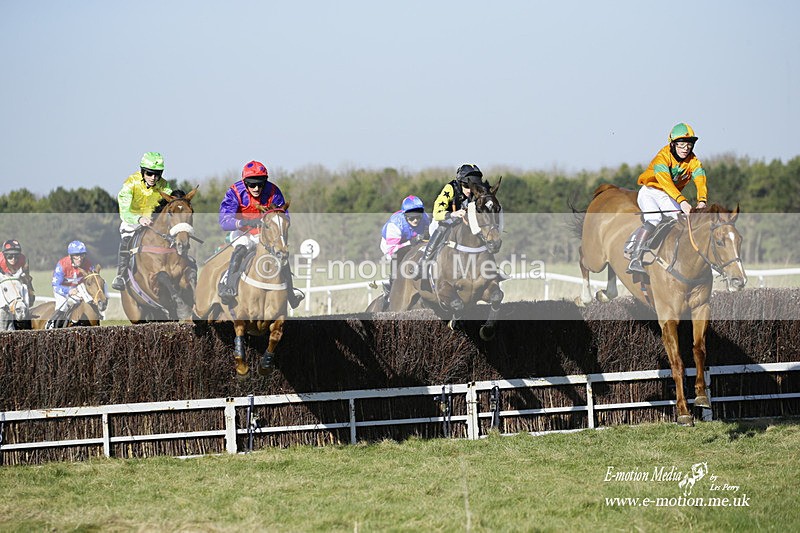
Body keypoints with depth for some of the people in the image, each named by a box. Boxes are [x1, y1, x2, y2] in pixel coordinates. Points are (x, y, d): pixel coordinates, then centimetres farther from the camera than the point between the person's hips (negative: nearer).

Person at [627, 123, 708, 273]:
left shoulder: (693, 161, -10)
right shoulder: (663, 157, -25)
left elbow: (700, 180, -27)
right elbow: (665, 182, -40)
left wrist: (702, 201, -48)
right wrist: (682, 201, -54)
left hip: (669, 198, 5)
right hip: (650, 192, -5)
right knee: (653, 220, -30)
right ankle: (635, 260, -34)